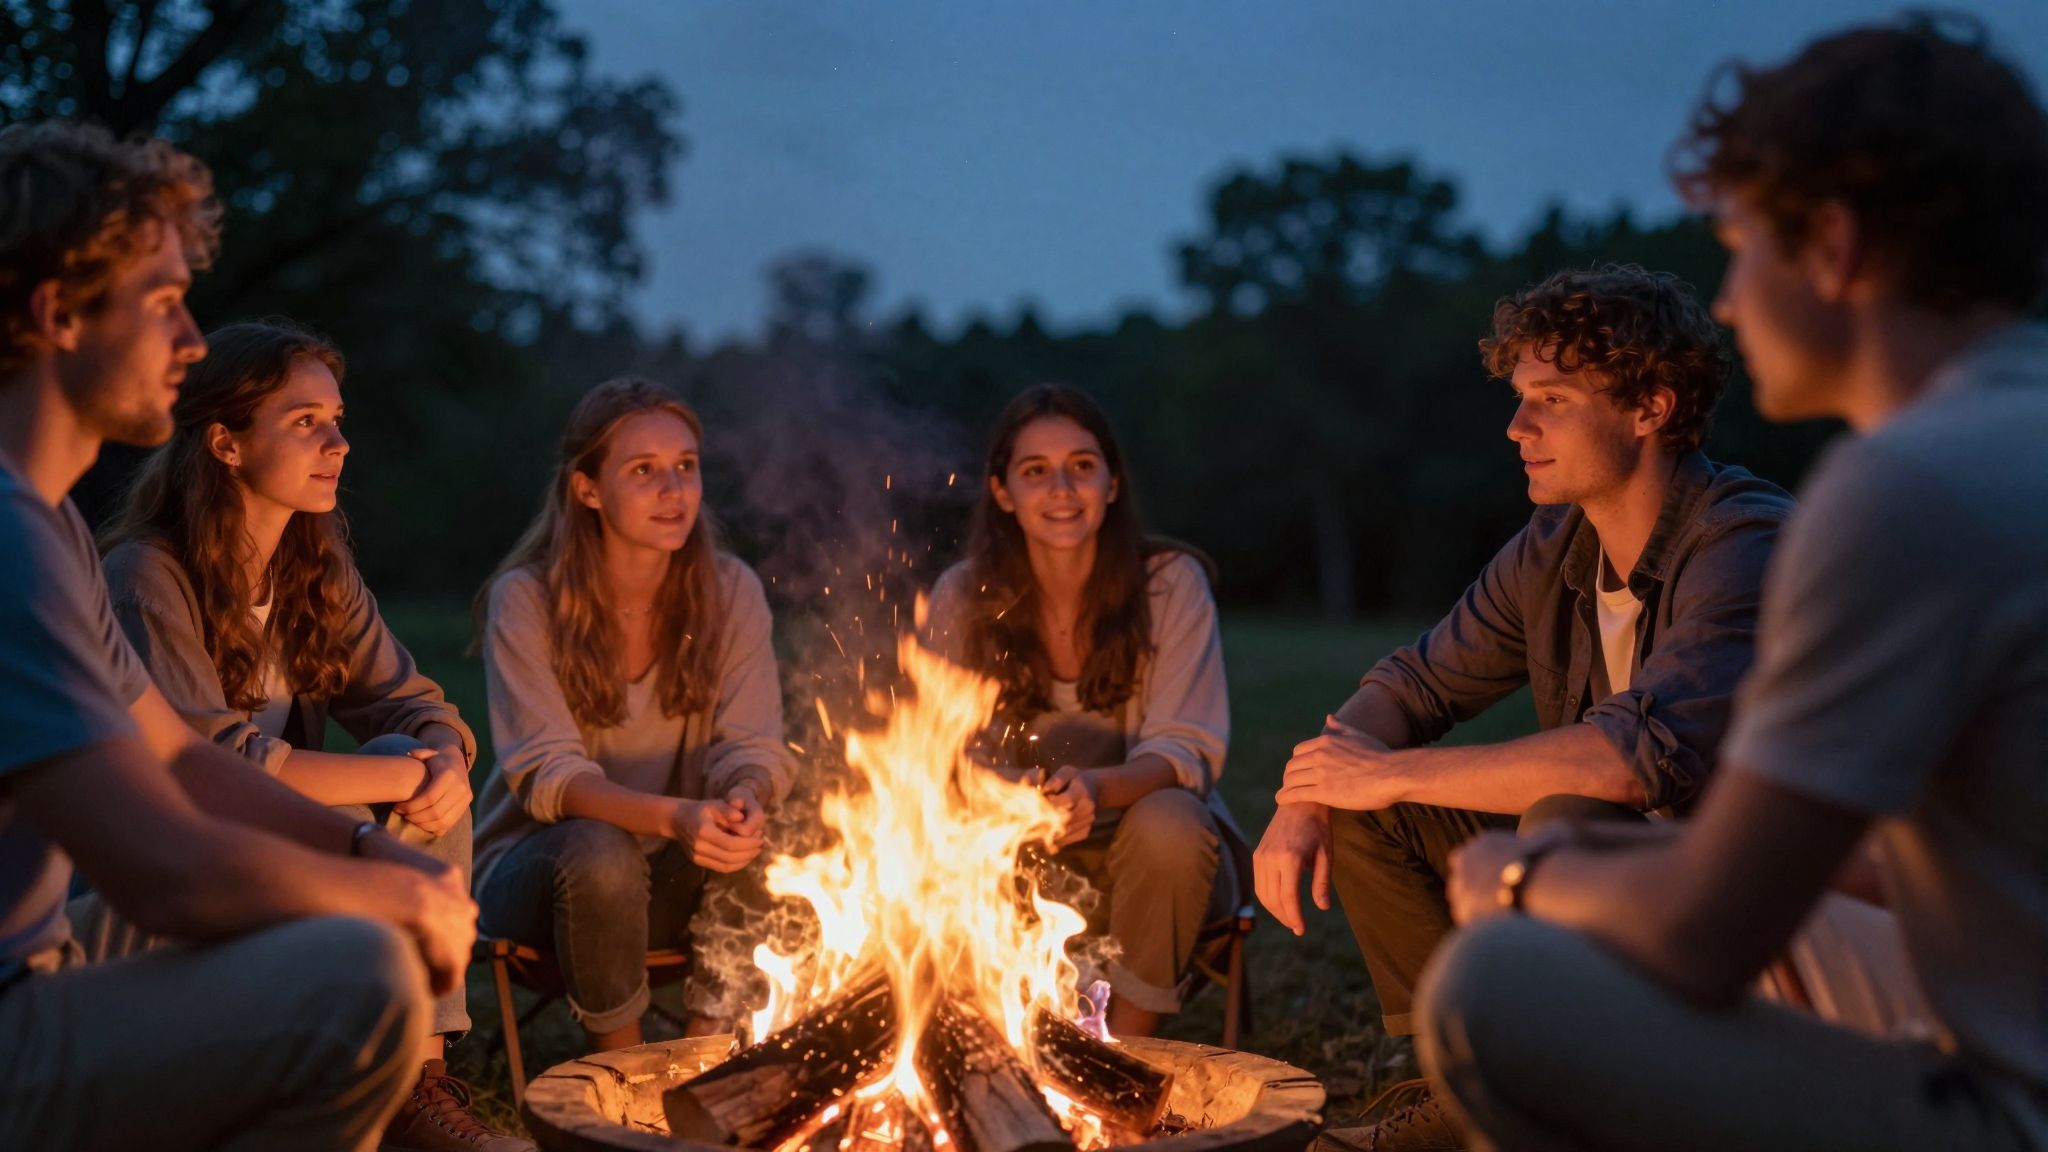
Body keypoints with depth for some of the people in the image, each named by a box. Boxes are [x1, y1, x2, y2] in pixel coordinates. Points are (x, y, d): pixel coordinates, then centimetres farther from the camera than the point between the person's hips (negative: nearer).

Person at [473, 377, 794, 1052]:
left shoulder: (731, 592, -4)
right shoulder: (526, 600, -13)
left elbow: (754, 747, -8)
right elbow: (546, 773, -20)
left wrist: (746, 798, -34)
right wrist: (671, 816, -39)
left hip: (682, 874, 3)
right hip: (538, 865, -2)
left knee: (743, 837, -29)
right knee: (601, 853, -35)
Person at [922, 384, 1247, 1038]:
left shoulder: (1172, 583, -9)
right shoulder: (962, 598, -4)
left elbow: (1187, 749, -16)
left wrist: (1096, 787, -38)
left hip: (1146, 860, -1)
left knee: (1168, 825, -34)